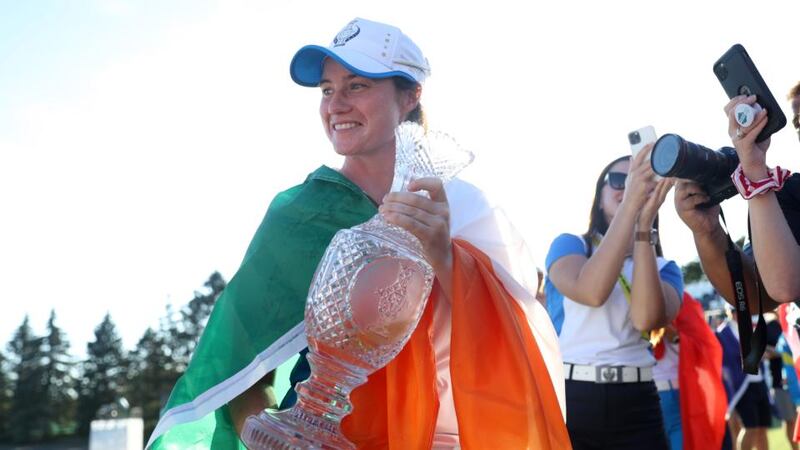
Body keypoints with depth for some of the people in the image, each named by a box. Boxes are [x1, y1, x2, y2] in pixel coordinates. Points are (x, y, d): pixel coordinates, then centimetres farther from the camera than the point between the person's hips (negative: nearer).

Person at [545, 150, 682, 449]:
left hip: (634, 406, 2)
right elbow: (591, 293, -19)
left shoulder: (664, 268, 9)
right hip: (568, 399, -2)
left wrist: (644, 221, -17)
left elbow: (646, 318, -14)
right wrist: (630, 206, -23)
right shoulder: (569, 245, 5)